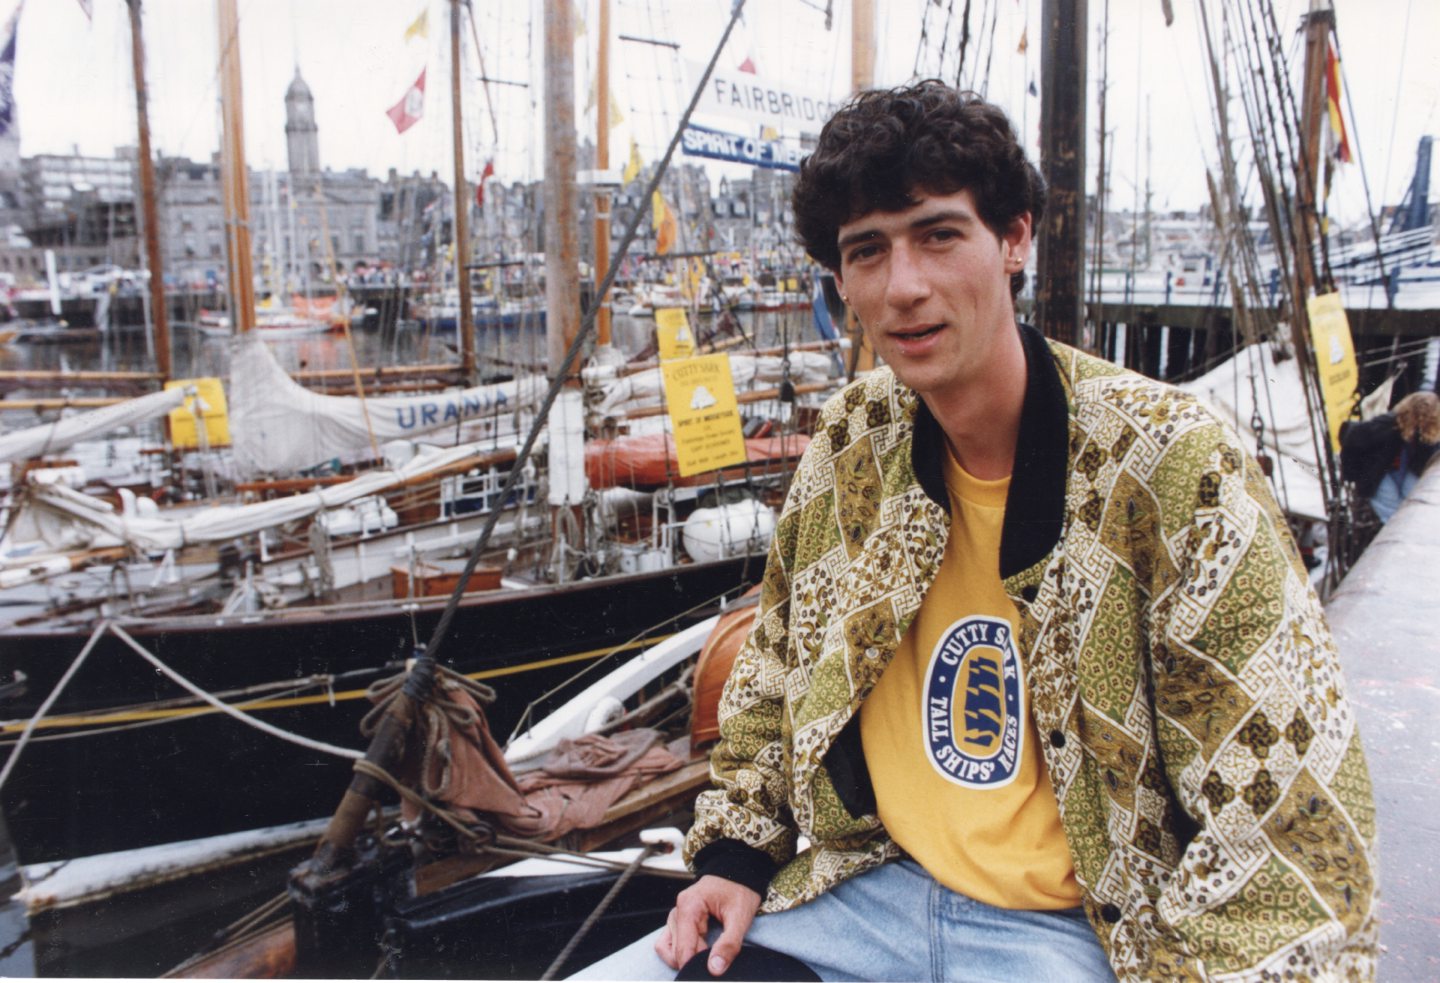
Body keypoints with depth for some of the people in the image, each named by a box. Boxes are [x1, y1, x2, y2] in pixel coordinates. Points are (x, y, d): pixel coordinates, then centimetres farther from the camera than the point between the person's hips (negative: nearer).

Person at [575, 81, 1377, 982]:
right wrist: (736, 852, 7)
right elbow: (776, 673, 13)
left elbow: (1287, 814, -15)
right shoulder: (853, 442, 0)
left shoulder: (1167, 461, -16)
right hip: (863, 894, 5)